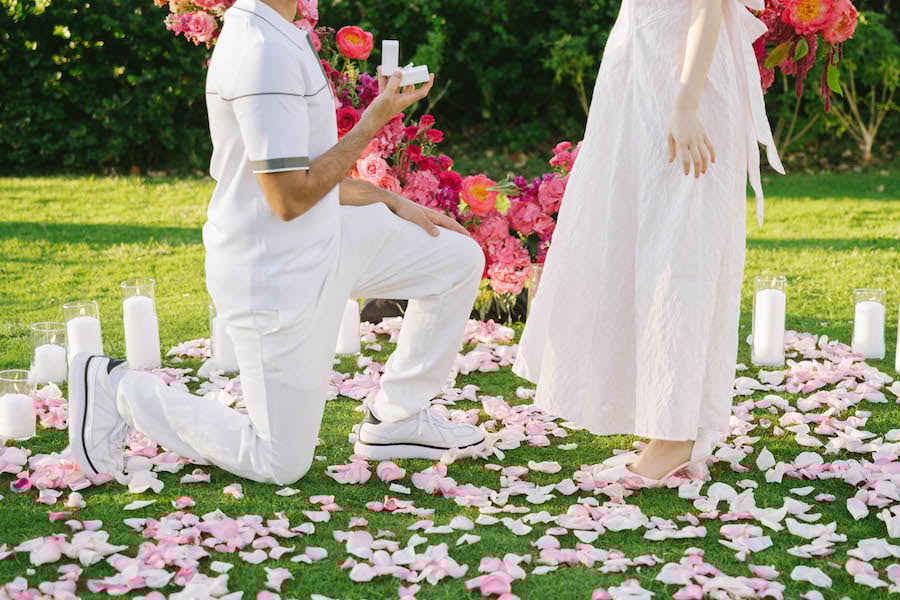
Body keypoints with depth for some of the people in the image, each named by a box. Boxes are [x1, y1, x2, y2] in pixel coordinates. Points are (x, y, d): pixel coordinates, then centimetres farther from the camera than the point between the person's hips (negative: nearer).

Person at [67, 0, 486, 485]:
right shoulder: (265, 53, -27)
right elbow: (290, 198, -26)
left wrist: (394, 204, 16)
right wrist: (375, 120, -18)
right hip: (273, 274, -10)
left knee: (459, 258, 11)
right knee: (280, 464, 3)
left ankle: (398, 419, 20)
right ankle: (122, 391, 12)